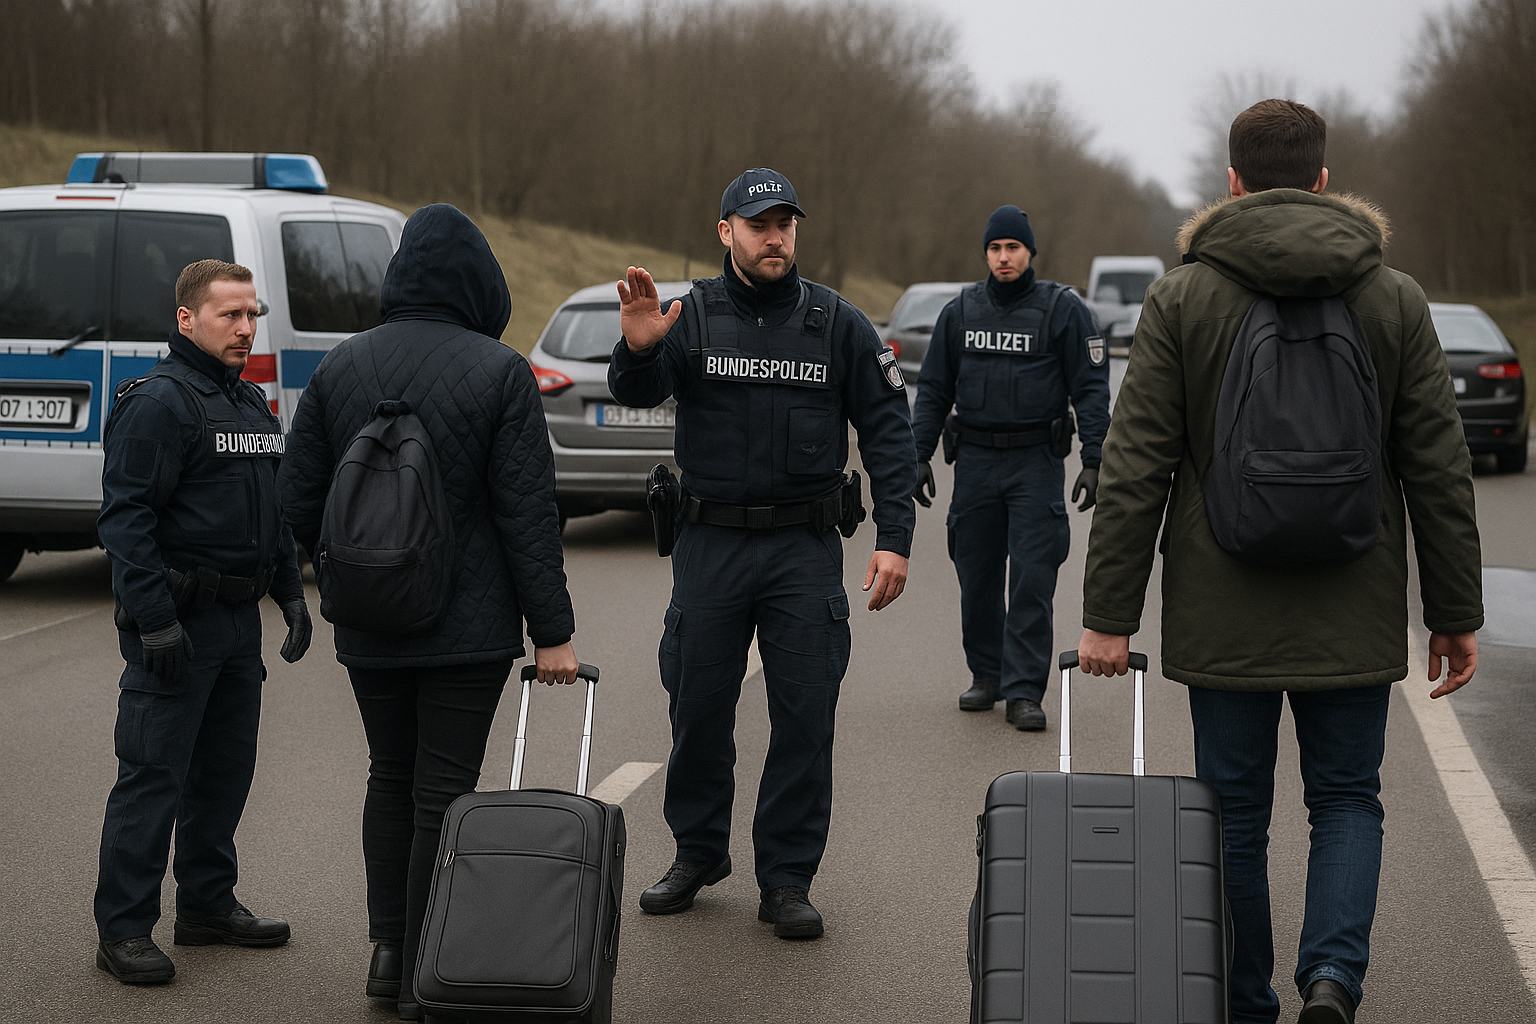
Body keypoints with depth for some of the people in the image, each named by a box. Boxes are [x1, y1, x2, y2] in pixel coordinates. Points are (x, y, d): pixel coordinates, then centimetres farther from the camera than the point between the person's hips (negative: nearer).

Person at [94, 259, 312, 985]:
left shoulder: (253, 405, 17)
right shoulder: (158, 401, -12)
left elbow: (275, 510, 26)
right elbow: (126, 516, -17)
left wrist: (290, 594, 18)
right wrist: (154, 621, -22)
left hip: (239, 622, 9)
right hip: (177, 623, -9)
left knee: (226, 768, 15)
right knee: (153, 776, -7)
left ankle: (207, 903, 26)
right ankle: (124, 929, -2)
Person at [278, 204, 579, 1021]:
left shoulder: (339, 366, 1)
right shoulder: (500, 372, -10)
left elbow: (299, 497, 3)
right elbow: (528, 511, -12)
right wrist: (552, 632, -7)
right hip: (469, 623, -3)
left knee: (390, 775, 20)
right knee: (443, 791, 3)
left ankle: (387, 946, 16)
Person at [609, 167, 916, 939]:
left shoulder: (837, 324, 2)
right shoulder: (693, 317, 0)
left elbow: (888, 430, 2)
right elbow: (637, 393, -13)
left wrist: (894, 540, -6)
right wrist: (637, 350, -37)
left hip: (804, 548, 0)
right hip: (710, 542, 0)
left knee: (805, 716, -1)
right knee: (698, 708, 8)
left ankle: (786, 879, 9)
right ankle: (697, 854, 27)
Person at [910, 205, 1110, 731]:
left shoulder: (1063, 309, -1)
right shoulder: (960, 311, 9)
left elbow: (1091, 388, -2)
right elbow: (933, 390, 14)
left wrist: (1094, 462, -10)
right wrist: (919, 455, 6)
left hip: (1037, 463, -3)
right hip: (975, 461, 3)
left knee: (1032, 580, -8)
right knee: (977, 579, 8)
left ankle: (1024, 691, -5)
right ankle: (986, 676, 23)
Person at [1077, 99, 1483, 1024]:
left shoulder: (1182, 298, -3)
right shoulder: (1396, 299, 0)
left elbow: (1134, 469, -7)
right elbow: (1441, 470, 0)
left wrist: (1109, 615, -3)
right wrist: (1457, 615, 6)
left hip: (1223, 616, 0)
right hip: (1354, 617, 1)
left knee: (1235, 811, 11)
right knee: (1347, 799, 12)